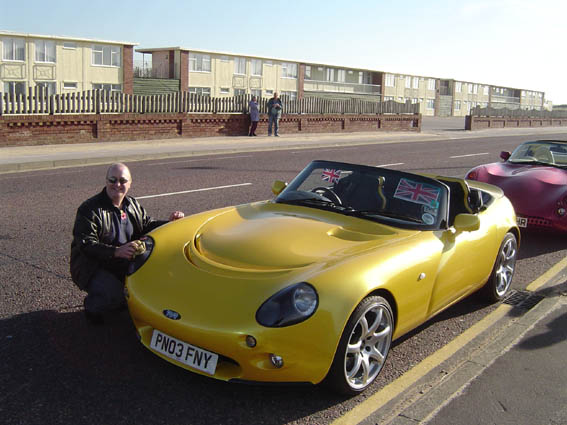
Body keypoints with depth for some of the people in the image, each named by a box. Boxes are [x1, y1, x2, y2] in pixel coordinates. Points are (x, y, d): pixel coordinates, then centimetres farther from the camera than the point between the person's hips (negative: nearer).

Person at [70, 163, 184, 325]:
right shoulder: (89, 209, -14)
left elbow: (147, 225, 18)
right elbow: (86, 245, -22)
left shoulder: (132, 204, 9)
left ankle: (120, 299, 11)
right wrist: (116, 252, -37)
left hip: (124, 263, 7)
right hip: (92, 267, -6)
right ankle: (91, 306, 6)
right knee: (114, 295, -31)